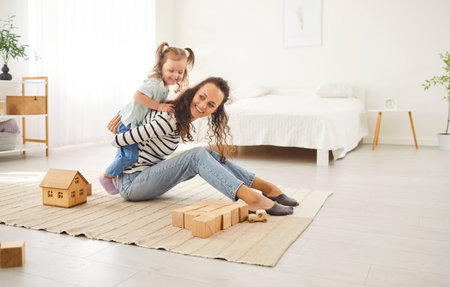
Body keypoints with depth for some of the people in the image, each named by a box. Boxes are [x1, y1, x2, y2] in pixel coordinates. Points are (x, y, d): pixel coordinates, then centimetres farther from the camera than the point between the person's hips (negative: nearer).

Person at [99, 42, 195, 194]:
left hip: (137, 123, 10)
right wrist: (159, 106, -34)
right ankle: (106, 176, 9)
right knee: (130, 155, -11)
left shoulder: (164, 85, 7)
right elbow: (138, 95, -35)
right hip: (129, 123, -10)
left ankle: (116, 177, 39)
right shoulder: (155, 83, -24)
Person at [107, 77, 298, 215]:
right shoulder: (170, 120, -26)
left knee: (208, 155, -6)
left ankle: (267, 186, -9)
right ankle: (252, 199, -39)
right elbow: (117, 141, -20)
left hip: (148, 176, 9)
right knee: (198, 156, -28)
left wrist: (120, 115, 0)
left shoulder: (183, 115, 3)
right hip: (130, 182, -9)